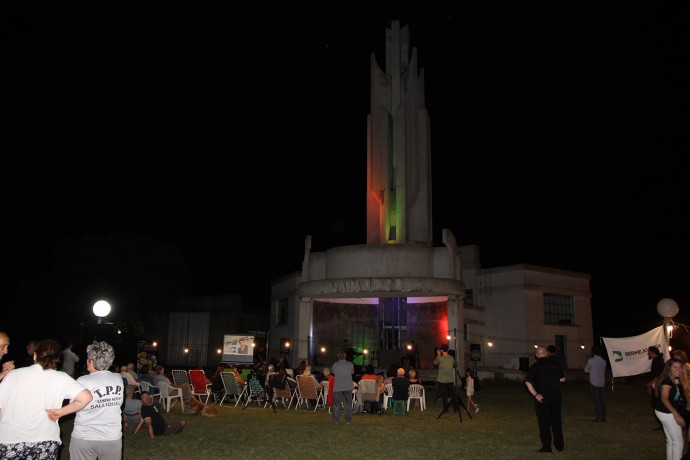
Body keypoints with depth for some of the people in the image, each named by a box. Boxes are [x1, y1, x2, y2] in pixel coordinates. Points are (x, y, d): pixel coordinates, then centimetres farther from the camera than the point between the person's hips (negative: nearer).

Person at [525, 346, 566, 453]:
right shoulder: (555, 364, -1)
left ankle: (546, 446, 11)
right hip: (555, 396, 3)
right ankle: (559, 445, 26)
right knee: (556, 421, 17)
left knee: (544, 423, 7)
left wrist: (535, 395, -15)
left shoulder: (534, 367, -8)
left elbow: (528, 382, -18)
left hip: (542, 398, -3)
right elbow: (562, 379, 6)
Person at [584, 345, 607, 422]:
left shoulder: (591, 361, -12)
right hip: (602, 383, 5)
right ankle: (604, 417, 12)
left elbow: (586, 371, 1)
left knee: (596, 400, 0)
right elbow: (604, 372, 13)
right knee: (601, 400, 11)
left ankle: (599, 417, -1)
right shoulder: (603, 361, 3)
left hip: (593, 384, -5)